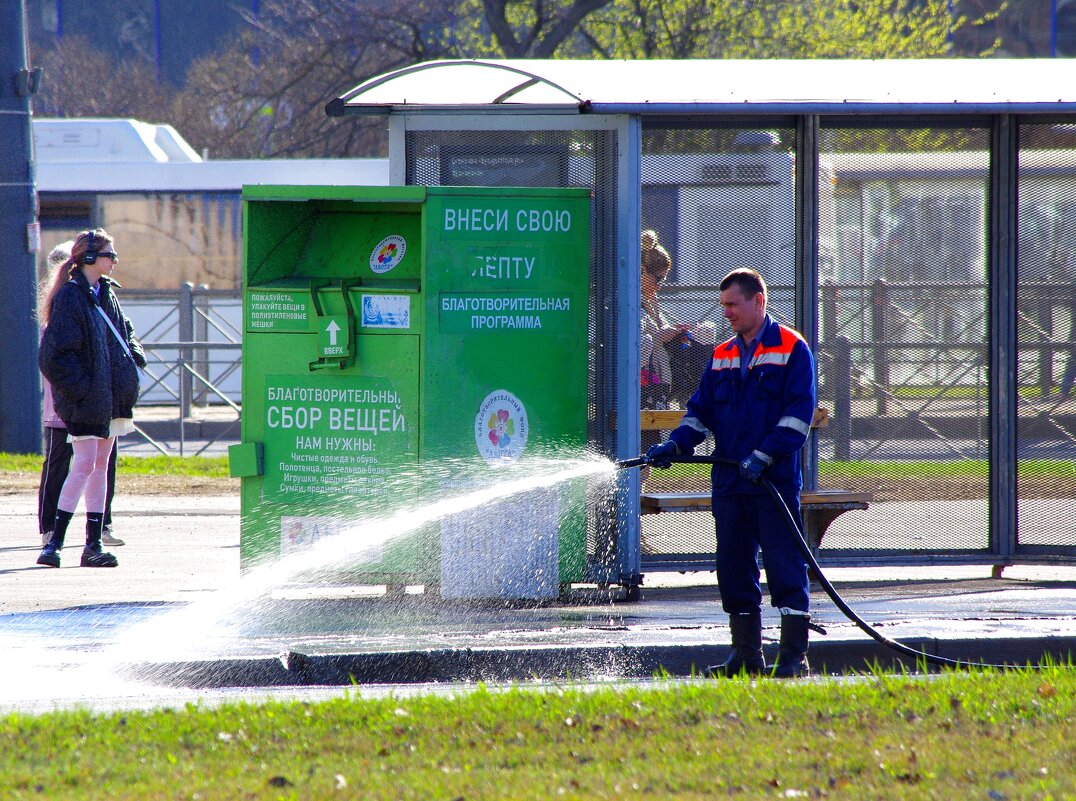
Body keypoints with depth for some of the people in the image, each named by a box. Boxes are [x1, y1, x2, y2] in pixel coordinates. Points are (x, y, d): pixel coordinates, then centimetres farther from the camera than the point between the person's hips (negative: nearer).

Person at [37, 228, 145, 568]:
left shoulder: (106, 294, 11)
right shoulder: (70, 297, -15)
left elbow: (124, 331, 26)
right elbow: (55, 352, -19)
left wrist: (134, 358, 8)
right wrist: (80, 387, -19)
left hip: (109, 395, 8)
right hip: (84, 399, -8)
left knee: (100, 465, 9)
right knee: (84, 463, -13)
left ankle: (93, 545, 12)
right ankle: (54, 543, -12)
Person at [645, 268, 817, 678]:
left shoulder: (791, 349, -3)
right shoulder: (722, 356, 16)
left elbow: (798, 414, -10)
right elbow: (702, 410, 16)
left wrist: (763, 457, -18)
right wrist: (675, 445, -2)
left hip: (775, 481, -6)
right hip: (729, 483, 6)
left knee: (785, 567, -6)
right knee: (734, 568, 8)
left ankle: (794, 655, -4)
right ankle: (746, 654, 15)